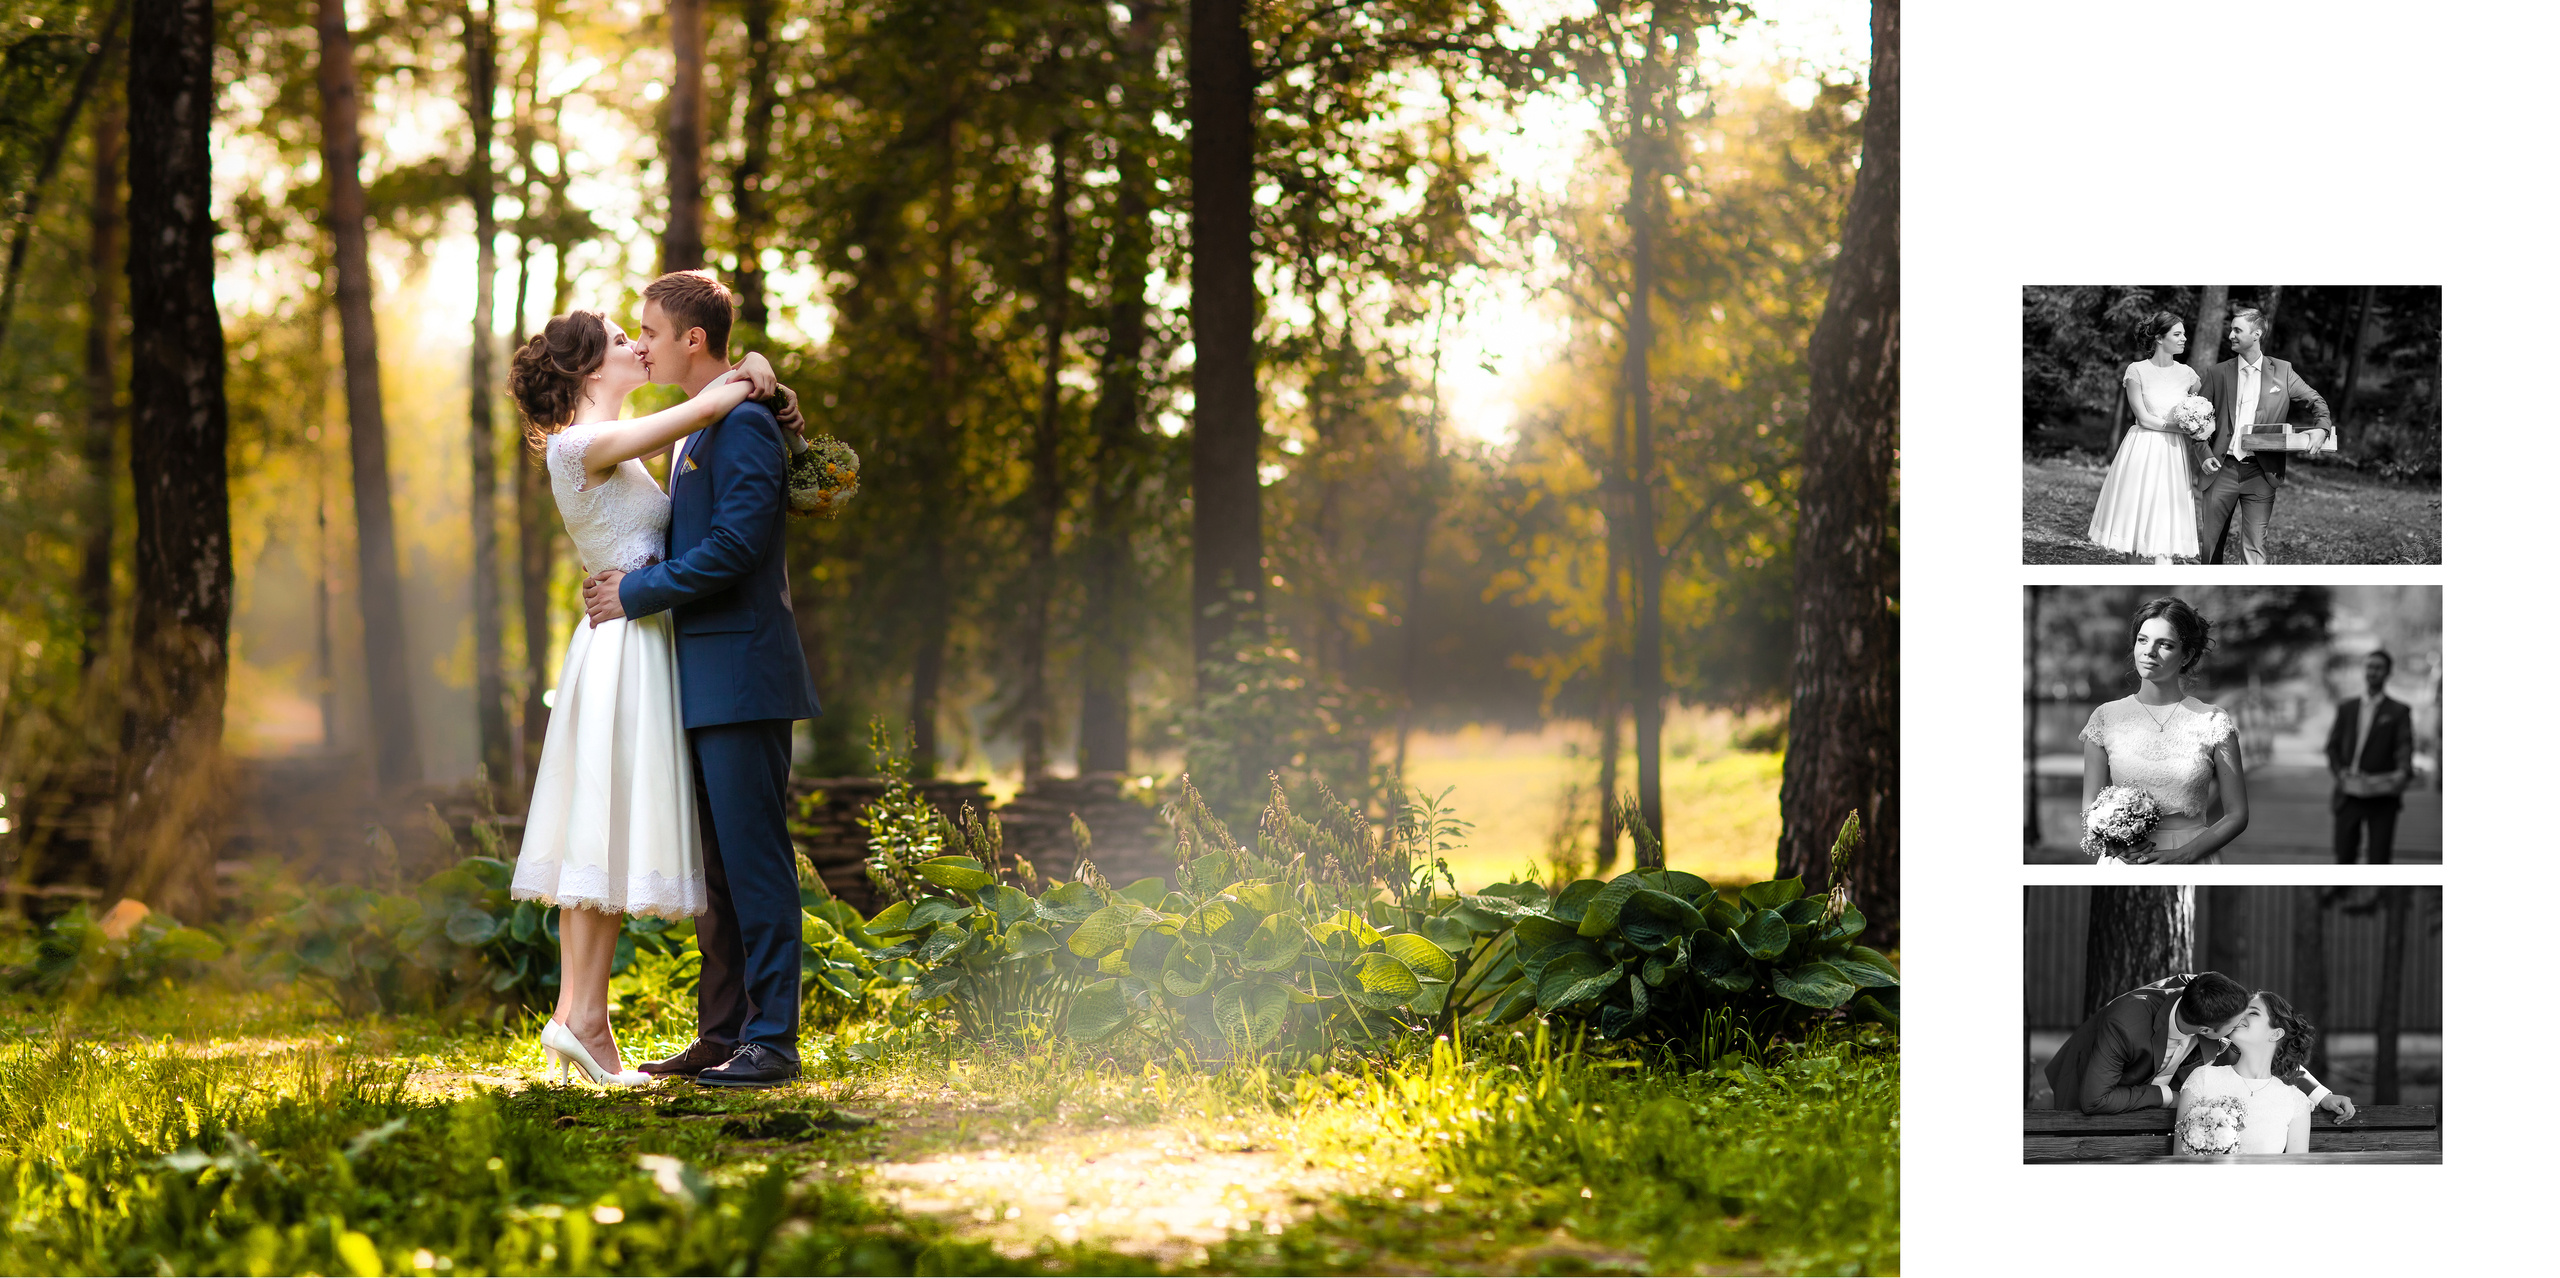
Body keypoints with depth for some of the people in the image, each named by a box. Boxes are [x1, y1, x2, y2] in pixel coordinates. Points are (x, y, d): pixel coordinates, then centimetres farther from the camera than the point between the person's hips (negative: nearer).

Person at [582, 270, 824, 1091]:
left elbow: (735, 544, -20)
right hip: (705, 681, 10)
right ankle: (723, 1032, 17)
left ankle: (771, 1039, -6)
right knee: (714, 866, 12)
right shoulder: (697, 430, 20)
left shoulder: (742, 423, -12)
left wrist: (638, 592, -13)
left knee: (754, 859, -8)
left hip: (741, 671, -10)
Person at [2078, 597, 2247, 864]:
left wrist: (2182, 855, -14)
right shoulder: (2105, 718, 1)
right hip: (2123, 861, 1)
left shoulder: (2212, 722, -3)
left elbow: (2236, 815, -1)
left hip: (2192, 861, -1)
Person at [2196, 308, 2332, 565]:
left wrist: (2321, 428, -9)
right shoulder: (2218, 374, 7)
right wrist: (2205, 454, -5)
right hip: (2222, 468, 2)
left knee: (2254, 547, -5)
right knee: (2213, 544, 5)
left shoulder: (2282, 372, 6)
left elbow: (2316, 401, 11)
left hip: (2260, 473, -1)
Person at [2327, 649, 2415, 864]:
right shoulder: (2346, 709, 14)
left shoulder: (2398, 711, 4)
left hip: (2382, 798, -3)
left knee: (2379, 859, -4)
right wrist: (2339, 771, -6)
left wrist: (2403, 770, -29)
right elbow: (2333, 745, 14)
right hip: (2349, 795, 3)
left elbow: (2405, 744, -9)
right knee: (2345, 856, 4)